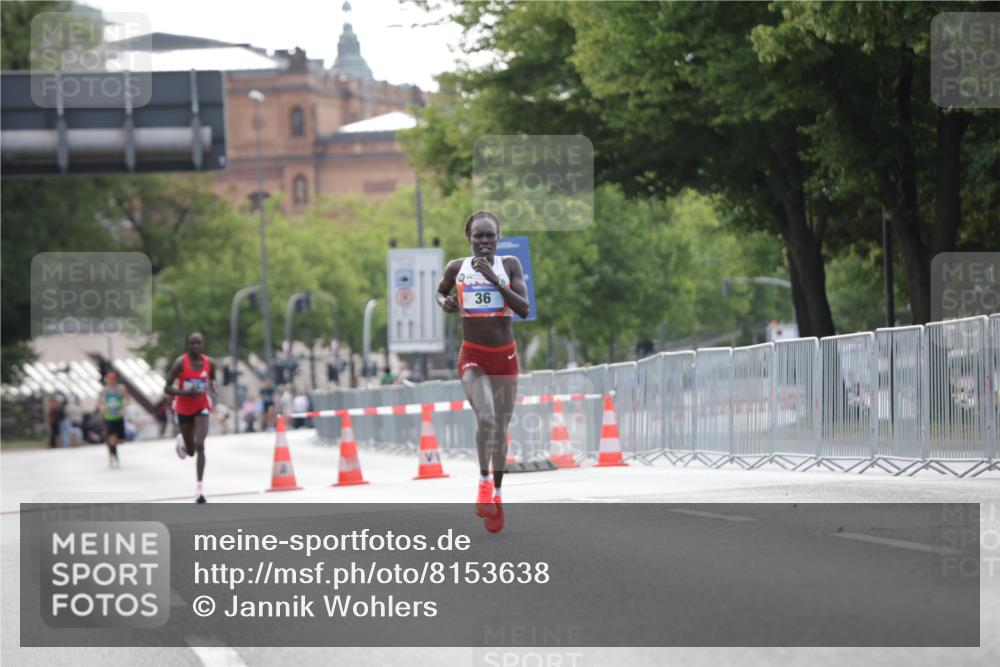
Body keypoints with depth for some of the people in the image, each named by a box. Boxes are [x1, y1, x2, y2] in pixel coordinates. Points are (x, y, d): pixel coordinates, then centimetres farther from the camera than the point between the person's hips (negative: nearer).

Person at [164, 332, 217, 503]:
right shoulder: (180, 363, -16)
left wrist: (212, 391, -6)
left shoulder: (209, 363, -6)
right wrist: (186, 392, -29)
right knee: (190, 451, 11)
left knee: (199, 445, -18)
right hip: (184, 409, -1)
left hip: (202, 408, 1)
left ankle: (199, 486, -16)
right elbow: (167, 389, -15)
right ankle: (182, 442, 51)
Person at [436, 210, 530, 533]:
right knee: (485, 418, -24)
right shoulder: (457, 267, 0)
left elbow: (524, 309, -12)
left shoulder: (510, 265, -3)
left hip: (505, 357, 2)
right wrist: (444, 302, -3)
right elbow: (441, 291, 21)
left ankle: (496, 494, 27)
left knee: (501, 428, 11)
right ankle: (484, 481, -4)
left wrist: (494, 279, -22)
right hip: (473, 357, -1)